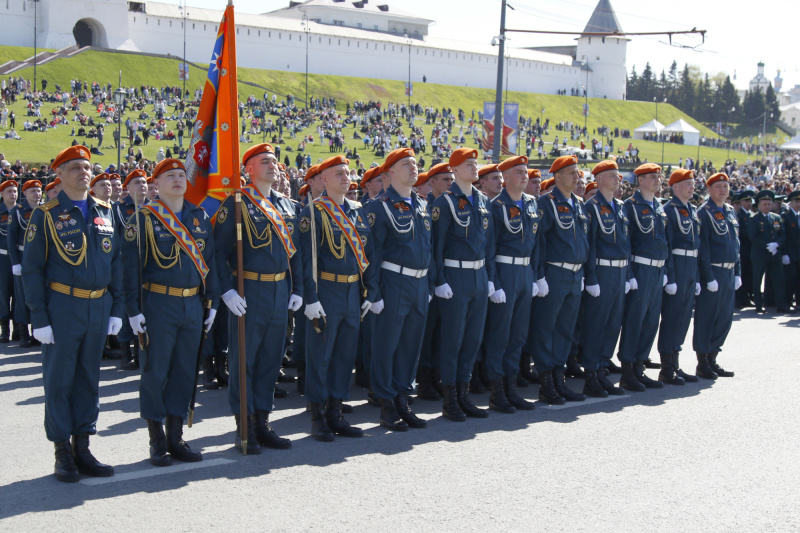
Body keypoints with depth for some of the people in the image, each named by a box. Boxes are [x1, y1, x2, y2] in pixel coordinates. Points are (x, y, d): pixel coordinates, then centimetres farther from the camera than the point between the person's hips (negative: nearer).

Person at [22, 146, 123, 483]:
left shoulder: (105, 212, 9)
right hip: (62, 307, -4)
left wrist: (116, 309, 6)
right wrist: (39, 318, -11)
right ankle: (62, 453, 12)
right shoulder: (46, 215, -4)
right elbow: (32, 268, -6)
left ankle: (82, 449, 20)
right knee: (59, 381, 2)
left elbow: (116, 262, 12)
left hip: (99, 308, 4)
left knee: (89, 378, 11)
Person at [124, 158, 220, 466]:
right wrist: (133, 309, -11)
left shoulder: (199, 218, 10)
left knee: (185, 371, 9)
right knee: (155, 372, 1)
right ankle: (156, 442, 11)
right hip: (158, 304, -5)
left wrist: (212, 302, 10)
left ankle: (175, 437, 19)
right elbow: (131, 265, -7)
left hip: (193, 305, 5)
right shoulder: (144, 218, -5)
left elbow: (210, 261, 14)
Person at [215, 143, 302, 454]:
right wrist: (227, 289, -17)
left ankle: (262, 423, 20)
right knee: (243, 359, 0)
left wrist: (297, 288, 12)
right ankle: (244, 429, 7)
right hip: (249, 291, -6)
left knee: (271, 358, 10)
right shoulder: (237, 203, -6)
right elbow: (219, 249, -10)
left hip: (280, 290, 6)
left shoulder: (287, 205, 14)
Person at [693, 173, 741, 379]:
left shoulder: (730, 212, 14)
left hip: (729, 273, 8)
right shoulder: (704, 213, -10)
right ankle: (702, 364, 6)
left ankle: (712, 360, 20)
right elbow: (703, 247, -14)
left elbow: (735, 244, 18)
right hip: (711, 271, -8)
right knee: (706, 317, -1)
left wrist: (737, 273, 13)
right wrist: (709, 277, -17)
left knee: (724, 318, 10)